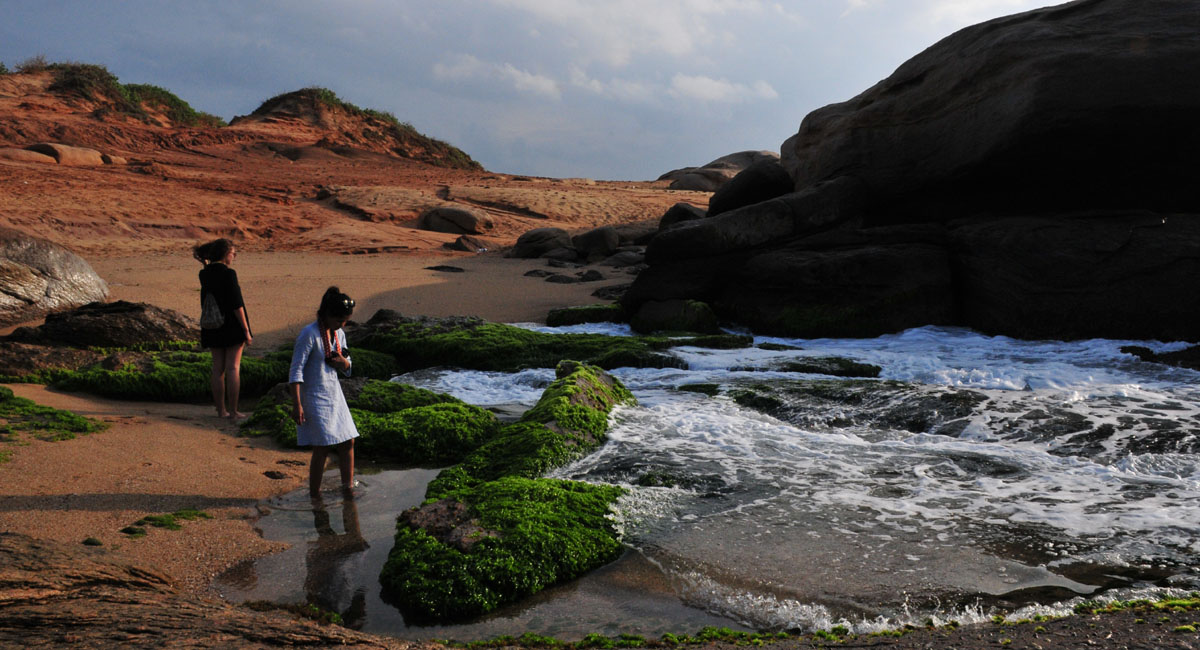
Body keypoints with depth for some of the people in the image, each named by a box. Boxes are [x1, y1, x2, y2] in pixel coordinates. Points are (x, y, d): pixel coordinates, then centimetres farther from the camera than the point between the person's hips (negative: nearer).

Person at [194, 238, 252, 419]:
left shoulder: (204, 274, 3)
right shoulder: (229, 274, -16)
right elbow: (237, 305, -17)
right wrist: (246, 331, -13)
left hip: (213, 328, 6)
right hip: (232, 326, -6)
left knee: (218, 369, 11)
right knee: (233, 368, -2)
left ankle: (221, 410, 15)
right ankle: (233, 411, 0)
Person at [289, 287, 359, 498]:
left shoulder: (339, 334, 6)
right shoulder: (309, 334, -16)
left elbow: (347, 368, 17)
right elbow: (296, 370, -17)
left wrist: (343, 363, -9)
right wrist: (297, 404, -22)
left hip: (334, 394, 7)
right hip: (315, 397, -7)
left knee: (348, 441, 6)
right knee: (323, 447, -6)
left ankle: (348, 487, 18)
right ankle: (314, 494, 7)